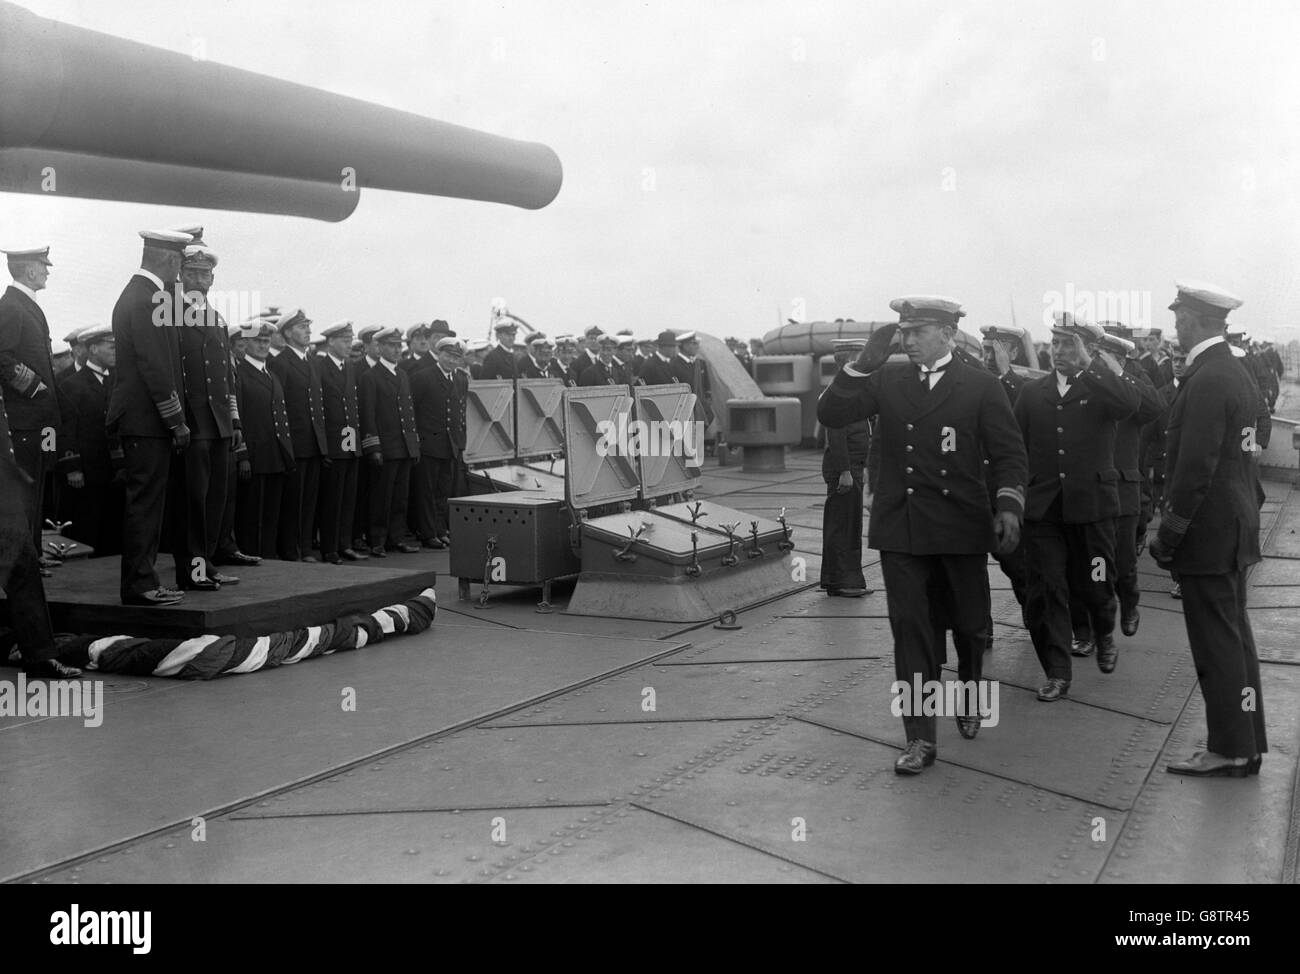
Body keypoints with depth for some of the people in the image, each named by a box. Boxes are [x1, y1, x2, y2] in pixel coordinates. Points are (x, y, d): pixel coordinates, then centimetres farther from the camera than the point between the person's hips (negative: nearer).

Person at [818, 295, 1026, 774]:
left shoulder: (981, 386, 1)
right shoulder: (887, 380, 6)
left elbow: (1008, 452, -1)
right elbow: (830, 415, -3)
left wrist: (1008, 505, -16)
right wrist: (865, 363, -12)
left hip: (961, 527, -1)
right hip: (901, 527, 1)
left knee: (969, 623, 12)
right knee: (910, 628, -1)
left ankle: (968, 694, 42)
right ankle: (920, 738, 4)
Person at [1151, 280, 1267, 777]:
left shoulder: (1207, 381, -19)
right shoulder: (1235, 373, 11)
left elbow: (1195, 469, -22)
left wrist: (1168, 536, -16)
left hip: (1208, 533, -10)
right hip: (1234, 528, 10)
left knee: (1218, 643, -1)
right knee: (1234, 637, 15)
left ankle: (1230, 751, 7)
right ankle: (1247, 742, 24)